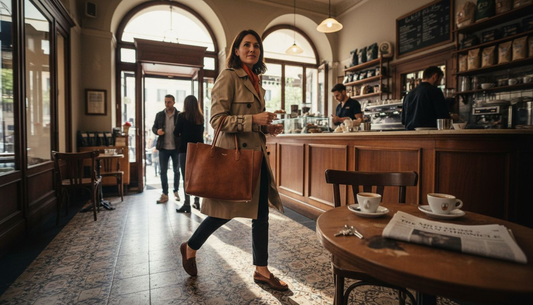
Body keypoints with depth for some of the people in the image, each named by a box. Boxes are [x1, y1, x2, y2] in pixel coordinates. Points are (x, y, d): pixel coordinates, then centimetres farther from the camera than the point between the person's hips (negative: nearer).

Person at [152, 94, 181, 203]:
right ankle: (165, 194, 14)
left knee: (176, 171, 12)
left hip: (176, 147, -2)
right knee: (163, 171, 4)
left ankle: (176, 191, 28)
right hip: (163, 148, 2)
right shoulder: (159, 115, 6)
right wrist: (157, 131, -11)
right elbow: (154, 127, 12)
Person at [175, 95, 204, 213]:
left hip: (185, 149, -4)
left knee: (186, 177, -1)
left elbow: (176, 133, -3)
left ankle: (187, 204, -1)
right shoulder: (200, 117, 6)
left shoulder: (182, 116, -6)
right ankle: (197, 202, 19)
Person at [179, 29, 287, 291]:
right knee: (226, 211, 3)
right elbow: (217, 119, -16)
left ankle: (262, 270, 23)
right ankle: (190, 248, 31)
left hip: (256, 153, 9)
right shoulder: (229, 76, -8)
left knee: (261, 212, 9)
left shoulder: (254, 80, 18)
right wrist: (253, 120, -22)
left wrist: (268, 127, 8)